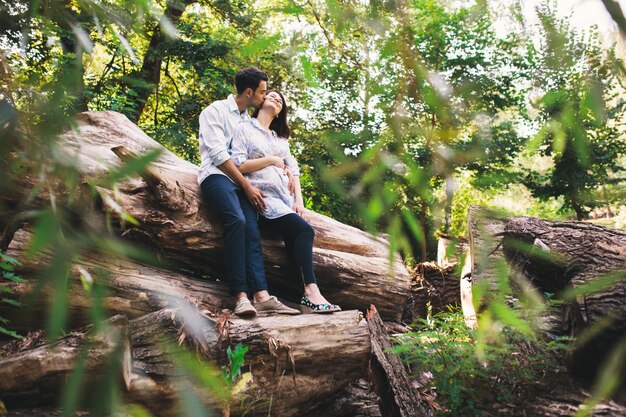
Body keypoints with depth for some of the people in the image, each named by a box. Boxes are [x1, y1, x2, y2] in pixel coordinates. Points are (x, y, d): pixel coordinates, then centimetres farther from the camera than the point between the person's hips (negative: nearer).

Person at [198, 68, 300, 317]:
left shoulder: (249, 120, 25)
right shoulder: (216, 111, 4)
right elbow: (219, 154, -8)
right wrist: (247, 186, -11)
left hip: (241, 179, 6)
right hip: (216, 175, -6)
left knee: (251, 230, -18)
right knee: (237, 220, -32)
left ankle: (261, 295, -33)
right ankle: (240, 295, -37)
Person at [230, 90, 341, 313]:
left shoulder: (280, 137, 28)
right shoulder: (244, 129, 10)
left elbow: (293, 169, 18)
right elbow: (237, 165, -5)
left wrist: (298, 199, 4)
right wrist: (271, 160, -3)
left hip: (285, 197, 5)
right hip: (262, 196, -5)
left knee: (295, 240, -22)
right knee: (304, 230, -26)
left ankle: (309, 295, -30)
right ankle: (312, 292, -28)